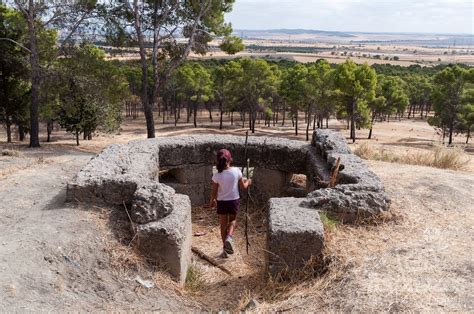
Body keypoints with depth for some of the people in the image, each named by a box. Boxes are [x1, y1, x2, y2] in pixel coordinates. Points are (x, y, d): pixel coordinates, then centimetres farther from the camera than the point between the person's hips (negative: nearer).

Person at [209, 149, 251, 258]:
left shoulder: (217, 176, -16)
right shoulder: (237, 171, -14)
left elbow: (214, 192, -7)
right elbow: (243, 186, -3)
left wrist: (212, 201, 13)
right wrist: (248, 182, 19)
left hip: (221, 202, 0)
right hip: (234, 200, 1)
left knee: (223, 225, 14)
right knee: (233, 221, 24)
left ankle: (225, 249, 19)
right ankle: (229, 237, -3)